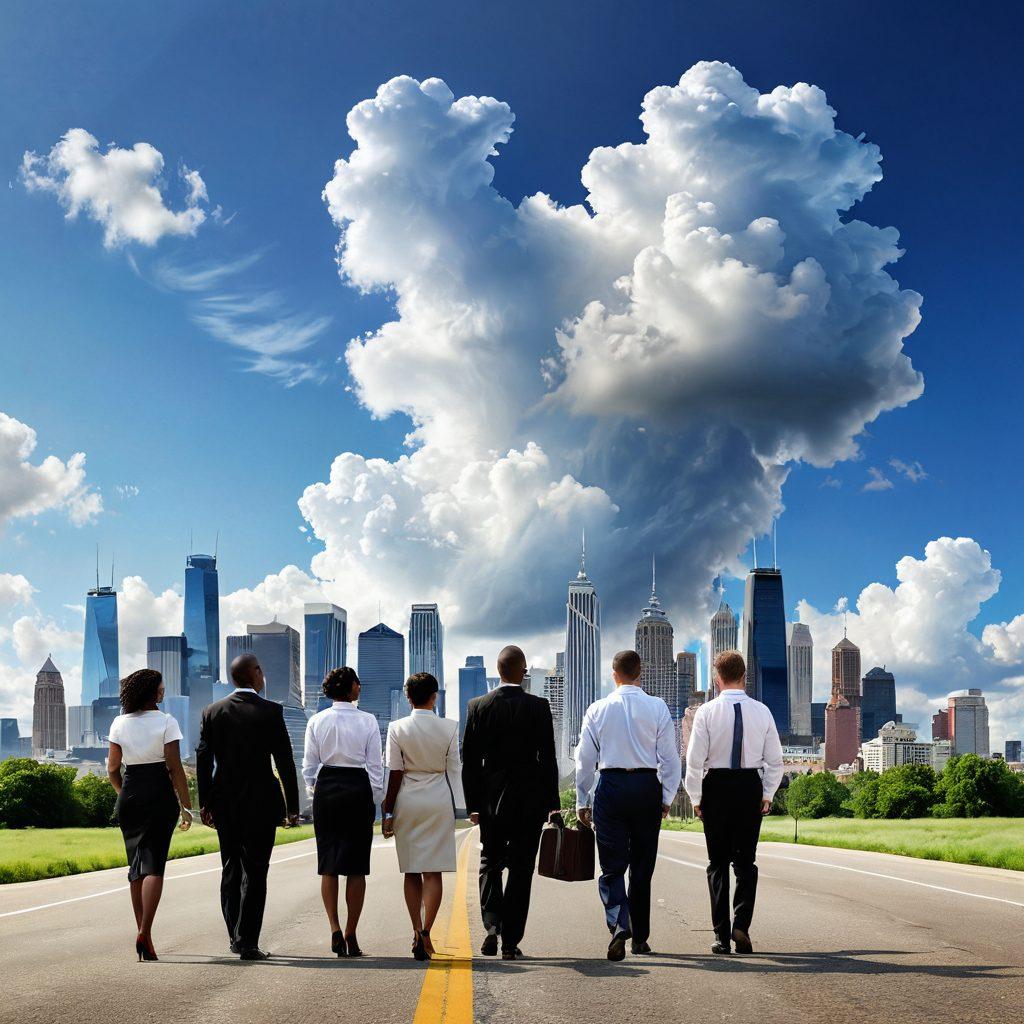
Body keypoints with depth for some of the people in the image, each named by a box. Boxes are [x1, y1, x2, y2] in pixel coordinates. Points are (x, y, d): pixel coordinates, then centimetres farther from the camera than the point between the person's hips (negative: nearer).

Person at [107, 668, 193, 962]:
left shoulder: (119, 724, 4)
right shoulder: (166, 722, -7)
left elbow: (112, 768, 6)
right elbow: (175, 768, -10)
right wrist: (186, 806, -5)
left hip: (129, 795, 4)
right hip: (160, 795, -4)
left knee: (136, 865, 14)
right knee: (154, 865, -5)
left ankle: (142, 933, 18)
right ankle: (144, 933, -17)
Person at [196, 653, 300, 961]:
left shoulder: (212, 711, 1)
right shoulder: (270, 712, -9)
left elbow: (203, 759, 3)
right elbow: (285, 761, -7)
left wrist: (204, 802, 10)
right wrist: (292, 806, 0)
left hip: (224, 805, 4)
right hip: (261, 804, -4)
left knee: (230, 871, 15)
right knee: (254, 873, 0)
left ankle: (235, 938, 19)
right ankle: (248, 942, -2)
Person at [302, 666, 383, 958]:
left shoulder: (317, 721, 1)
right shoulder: (367, 721, -5)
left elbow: (309, 765, 4)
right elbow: (375, 765, -3)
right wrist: (374, 802, 5)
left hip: (326, 789, 2)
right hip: (358, 789, -2)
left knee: (328, 865, 9)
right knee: (356, 867, 4)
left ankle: (335, 928, -4)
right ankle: (350, 935, 5)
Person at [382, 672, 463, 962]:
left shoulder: (397, 728, -5)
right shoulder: (449, 728, -4)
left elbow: (395, 774, -5)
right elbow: (454, 770, 1)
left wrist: (388, 812, 1)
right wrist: (456, 807, 9)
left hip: (407, 801, 1)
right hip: (439, 802, 0)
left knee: (412, 871, 11)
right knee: (433, 871, 0)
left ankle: (417, 932, 12)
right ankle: (425, 933, -10)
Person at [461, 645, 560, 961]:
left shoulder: (478, 706, -2)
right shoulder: (538, 707, -6)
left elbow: (470, 759, -1)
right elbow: (548, 758, -6)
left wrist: (472, 803, 5)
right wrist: (552, 802, 1)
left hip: (491, 801, 1)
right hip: (529, 801, -1)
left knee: (490, 864, 16)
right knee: (520, 870, 5)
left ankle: (492, 926, -3)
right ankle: (511, 942, 5)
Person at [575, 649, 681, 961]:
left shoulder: (598, 709, 1)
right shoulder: (657, 707, -1)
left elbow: (585, 759, 3)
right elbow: (670, 757, -1)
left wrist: (582, 802, 11)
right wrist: (666, 798, 8)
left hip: (610, 787, -1)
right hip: (648, 786, 1)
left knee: (613, 865, 1)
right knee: (642, 867, 10)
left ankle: (619, 925, -21)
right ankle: (640, 938, 16)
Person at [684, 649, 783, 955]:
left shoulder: (707, 712, -8)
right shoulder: (761, 711, 0)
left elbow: (695, 760, -8)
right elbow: (775, 760, 3)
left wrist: (696, 798, 2)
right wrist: (767, 795, 13)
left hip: (716, 787, -2)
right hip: (751, 786, 2)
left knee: (718, 863, 7)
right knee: (746, 860, 10)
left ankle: (722, 936, 7)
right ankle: (741, 924, -7)